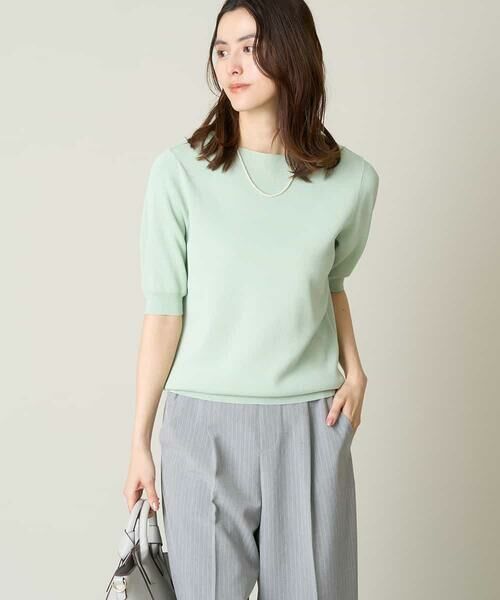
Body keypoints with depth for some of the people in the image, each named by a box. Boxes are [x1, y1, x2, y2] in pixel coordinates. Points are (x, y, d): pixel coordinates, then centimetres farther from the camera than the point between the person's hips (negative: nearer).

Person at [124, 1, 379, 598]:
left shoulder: (352, 180, -2)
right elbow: (164, 309, -5)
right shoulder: (180, 170, -8)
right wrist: (140, 441, -3)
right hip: (204, 425, -1)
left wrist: (353, 369, 1)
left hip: (311, 424, 2)